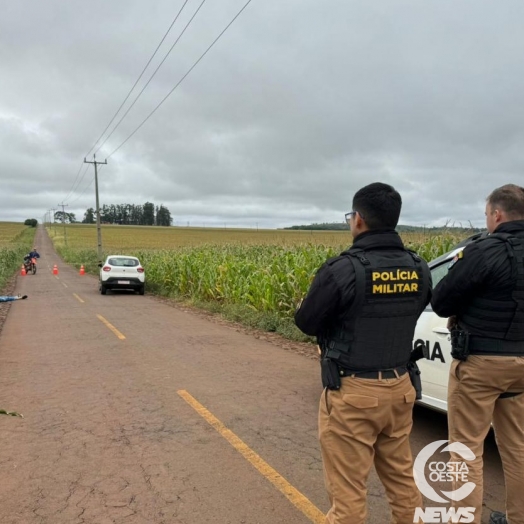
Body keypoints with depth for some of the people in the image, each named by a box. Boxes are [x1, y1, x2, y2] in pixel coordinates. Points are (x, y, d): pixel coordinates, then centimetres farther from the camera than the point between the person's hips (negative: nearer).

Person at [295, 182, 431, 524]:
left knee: (348, 491, 8)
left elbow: (306, 323, -9)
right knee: (402, 480, 23)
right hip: (399, 389, 6)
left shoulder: (343, 269, -20)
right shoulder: (418, 269, -1)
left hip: (352, 392, -6)